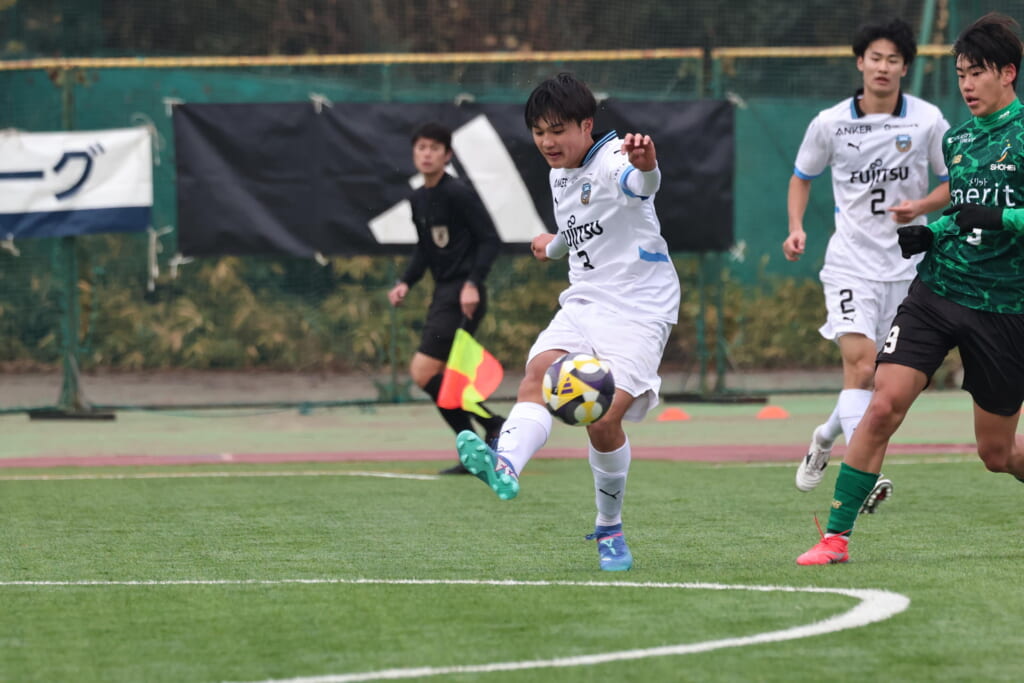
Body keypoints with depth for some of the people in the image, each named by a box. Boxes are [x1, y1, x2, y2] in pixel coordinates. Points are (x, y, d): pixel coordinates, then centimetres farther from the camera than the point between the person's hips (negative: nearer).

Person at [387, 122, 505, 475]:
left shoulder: (458, 194, -13)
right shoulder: (418, 199, 13)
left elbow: (490, 240, -15)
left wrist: (473, 283, -24)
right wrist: (406, 282, 7)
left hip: (463, 297, -9)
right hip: (442, 293, 9)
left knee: (424, 372, -15)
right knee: (437, 378, 8)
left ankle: (493, 426, -6)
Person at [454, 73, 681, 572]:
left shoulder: (612, 162, -15)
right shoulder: (560, 174, 12)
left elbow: (641, 183, -41)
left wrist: (645, 162, -65)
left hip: (638, 310, -7)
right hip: (584, 302, 7)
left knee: (604, 418, -18)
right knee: (538, 373, -23)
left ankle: (609, 529, 5)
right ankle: (505, 468, -49)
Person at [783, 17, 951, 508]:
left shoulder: (927, 120, -2)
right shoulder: (829, 123, -2)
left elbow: (954, 184, 7)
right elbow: (801, 177, 14)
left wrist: (922, 205, -13)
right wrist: (796, 228, -2)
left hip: (905, 263, 2)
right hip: (851, 261, -2)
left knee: (875, 375, 8)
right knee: (860, 362, -20)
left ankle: (827, 436, 37)